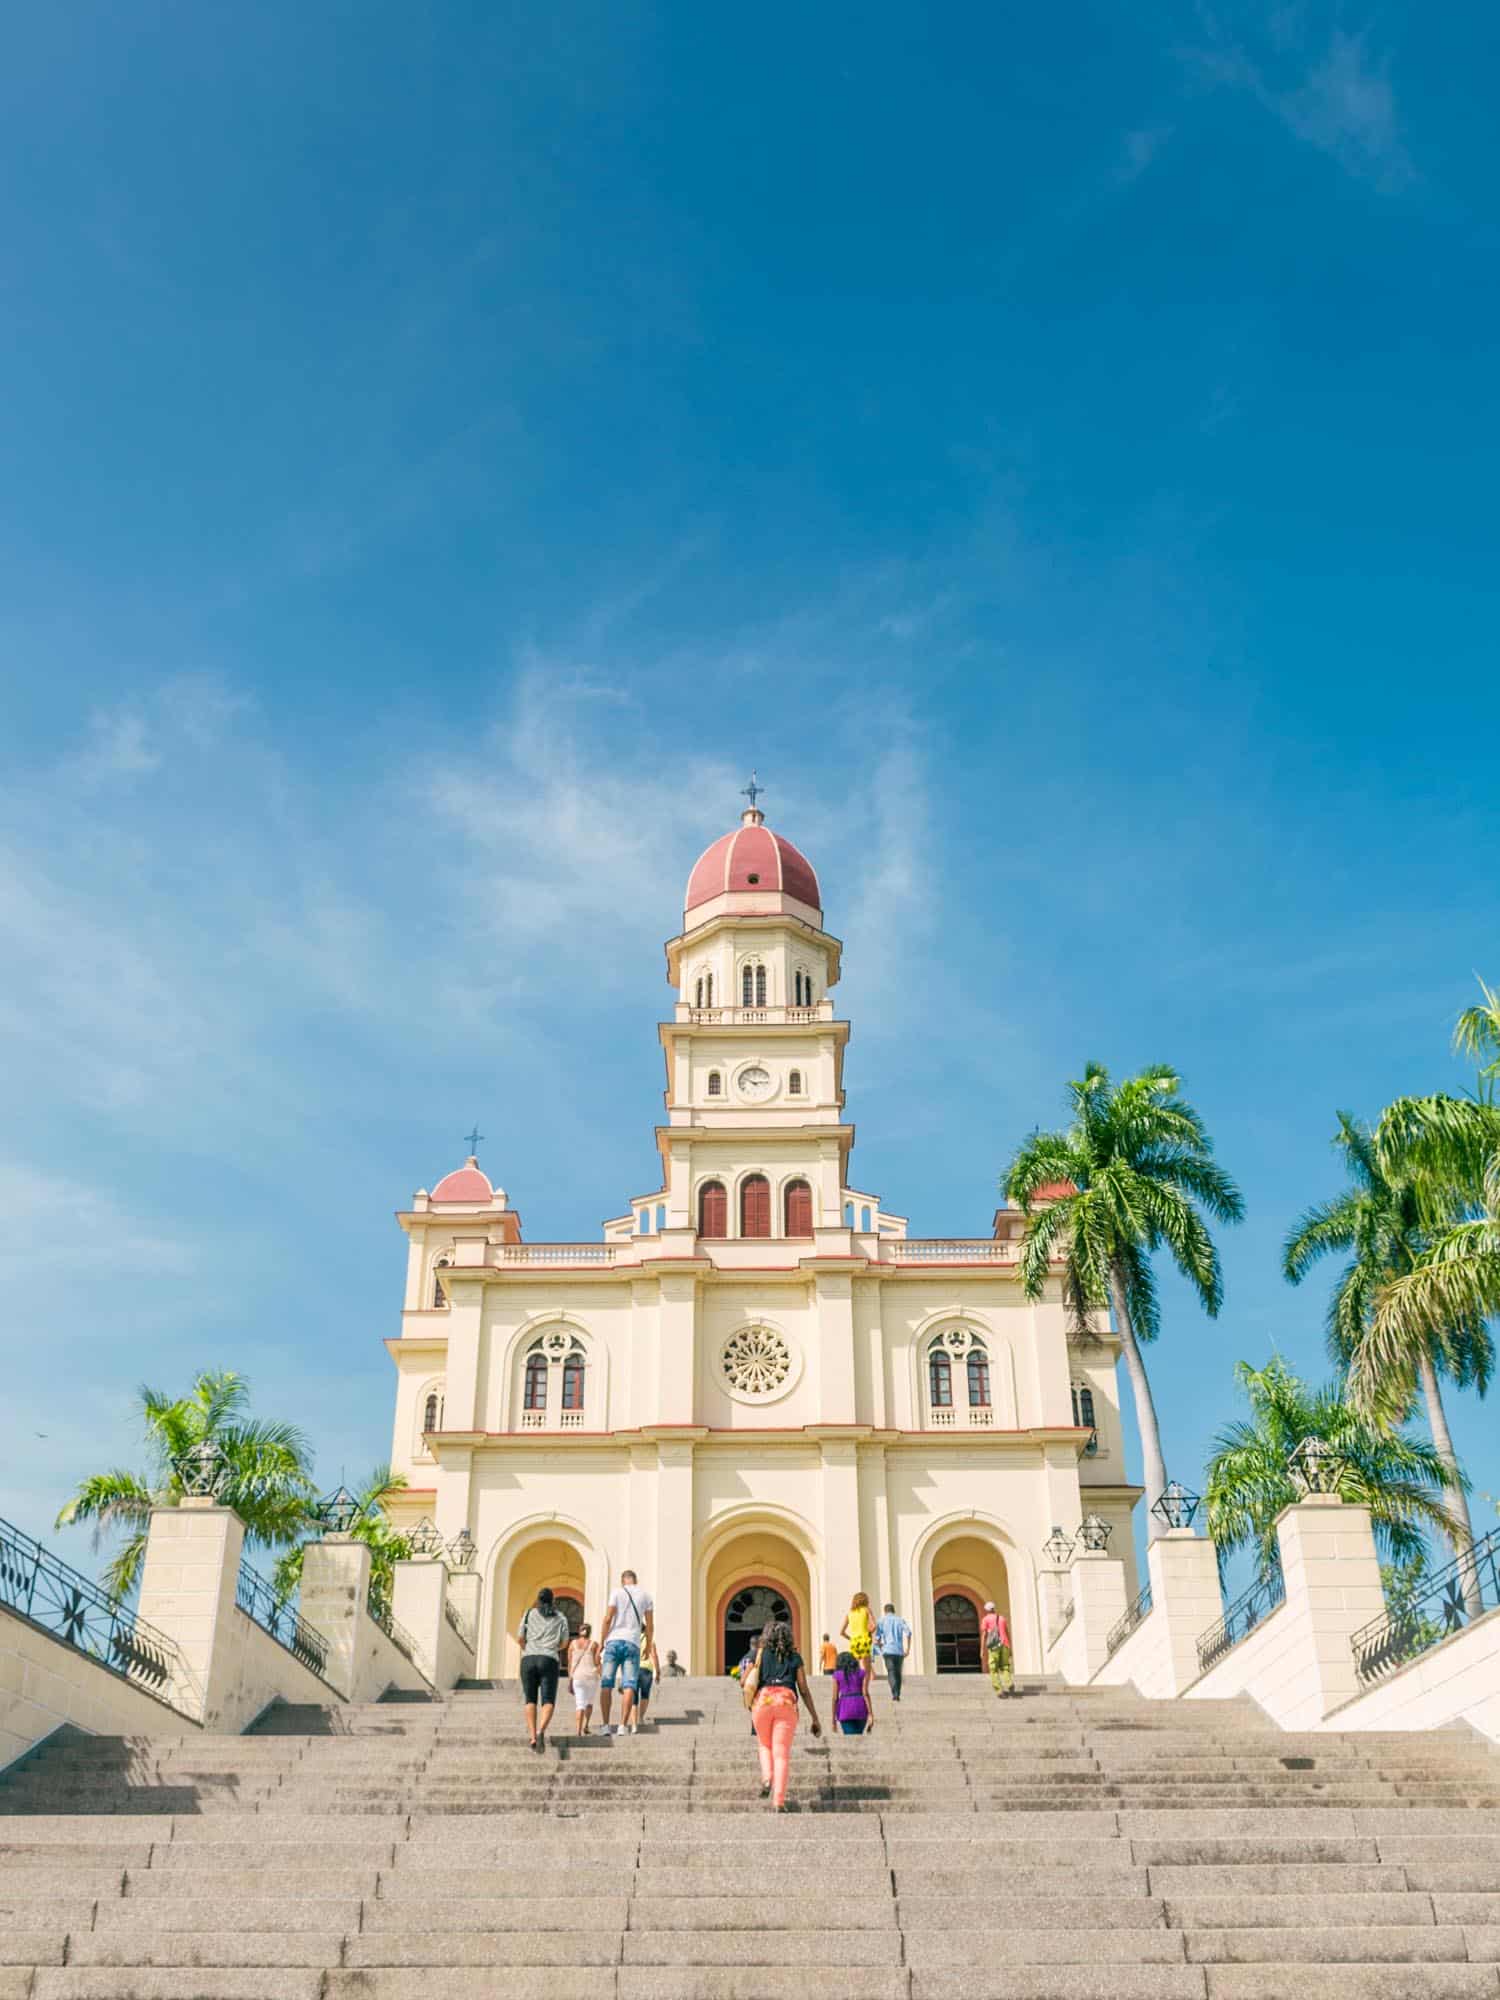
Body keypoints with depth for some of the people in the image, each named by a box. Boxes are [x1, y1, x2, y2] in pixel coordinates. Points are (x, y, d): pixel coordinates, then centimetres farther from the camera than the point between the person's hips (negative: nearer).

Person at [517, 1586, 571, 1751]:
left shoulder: (529, 1614, 15)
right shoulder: (560, 1617, 16)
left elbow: (520, 1638, 10)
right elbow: (564, 1642, 11)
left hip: (529, 1659, 1)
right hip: (549, 1661, -1)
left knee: (530, 1700, 13)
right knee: (548, 1702, -5)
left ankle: (532, 1736, -2)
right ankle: (541, 1731, -33)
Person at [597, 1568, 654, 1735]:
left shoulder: (617, 1593, 5)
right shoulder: (645, 1595, 12)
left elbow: (608, 1619, -3)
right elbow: (650, 1625, 12)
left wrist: (601, 1643, 3)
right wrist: (648, 1646, 23)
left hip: (614, 1641, -1)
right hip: (633, 1643, 1)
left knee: (606, 1685, 3)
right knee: (629, 1687, -3)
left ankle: (606, 1726, -2)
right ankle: (623, 1726, -14)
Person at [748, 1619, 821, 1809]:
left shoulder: (761, 1654, 15)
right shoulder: (795, 1657, 15)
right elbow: (804, 1689, 11)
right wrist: (814, 1718, 14)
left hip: (763, 1701, 0)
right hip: (787, 1702, 0)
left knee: (764, 1745, 23)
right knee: (782, 1752, 0)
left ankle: (767, 1778, -3)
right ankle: (779, 1800, -11)